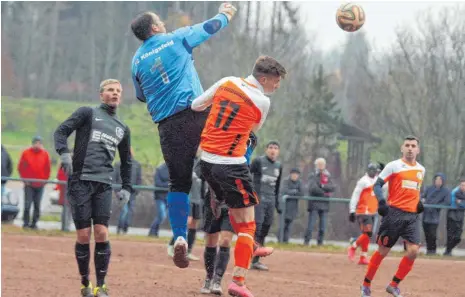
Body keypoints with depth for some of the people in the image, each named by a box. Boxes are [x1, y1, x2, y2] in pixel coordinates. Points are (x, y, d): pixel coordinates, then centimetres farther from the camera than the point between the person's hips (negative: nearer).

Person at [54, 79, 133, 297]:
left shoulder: (122, 129, 21)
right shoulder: (88, 113, 9)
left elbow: (126, 162, 28)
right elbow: (61, 131, -2)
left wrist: (127, 188, 16)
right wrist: (64, 152, -21)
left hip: (104, 184, 3)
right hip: (80, 180, -3)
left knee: (101, 234, -8)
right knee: (83, 236, -5)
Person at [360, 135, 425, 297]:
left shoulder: (421, 170, 14)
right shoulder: (394, 166, -3)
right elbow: (377, 185, -5)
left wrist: (419, 202, 11)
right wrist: (381, 201, -21)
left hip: (413, 216, 4)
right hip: (394, 213, -4)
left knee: (413, 251, -11)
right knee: (383, 250, 1)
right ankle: (366, 284, 16)